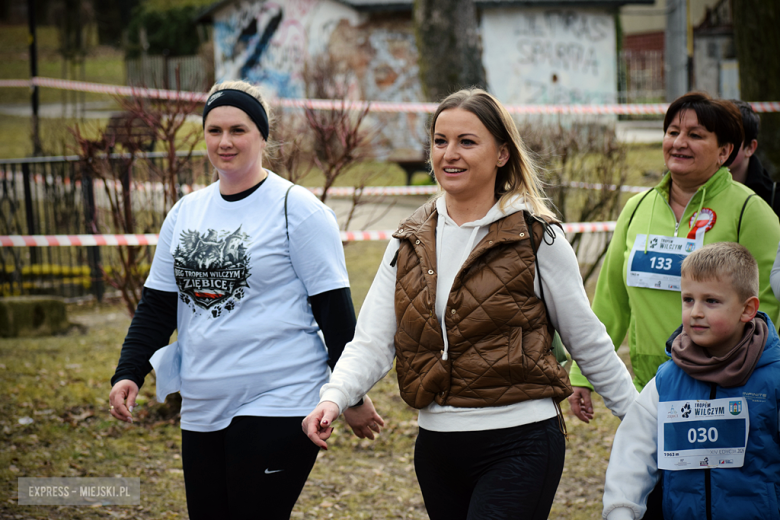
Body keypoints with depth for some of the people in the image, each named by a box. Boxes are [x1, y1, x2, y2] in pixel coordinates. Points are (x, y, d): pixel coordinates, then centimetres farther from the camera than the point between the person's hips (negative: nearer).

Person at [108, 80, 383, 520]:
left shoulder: (296, 209, -5)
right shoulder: (186, 213, 13)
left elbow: (334, 310, -5)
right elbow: (157, 306, 17)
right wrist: (129, 374, 5)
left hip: (278, 406, -6)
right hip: (202, 412, 7)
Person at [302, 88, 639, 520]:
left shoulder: (536, 240, -5)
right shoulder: (410, 242, 8)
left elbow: (588, 342, 3)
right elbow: (372, 342, 1)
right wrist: (334, 397, -17)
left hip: (519, 444, -5)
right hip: (436, 447, 5)